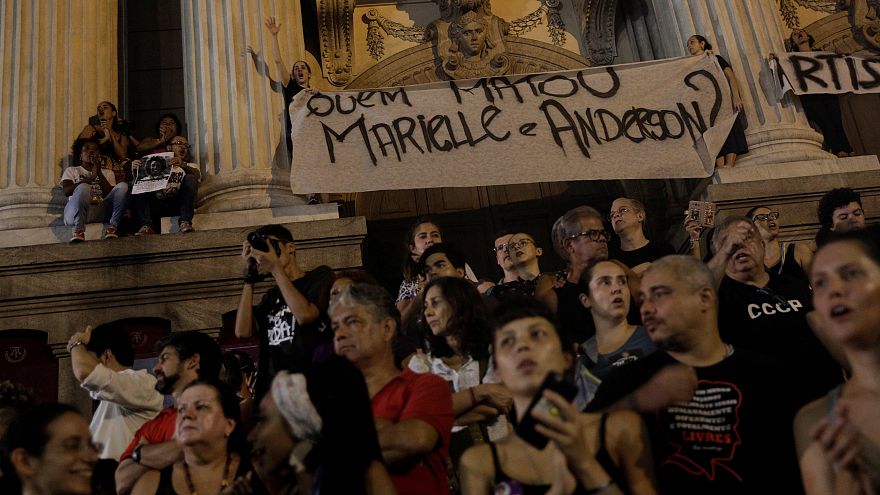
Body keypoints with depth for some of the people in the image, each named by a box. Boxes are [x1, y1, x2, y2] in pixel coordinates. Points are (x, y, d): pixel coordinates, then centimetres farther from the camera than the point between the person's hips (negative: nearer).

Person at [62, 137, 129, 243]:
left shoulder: (107, 173, 26)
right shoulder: (71, 170, 22)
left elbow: (111, 194, 6)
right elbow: (66, 191, 0)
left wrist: (99, 173, -1)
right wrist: (91, 177, -6)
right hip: (77, 213, -2)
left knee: (123, 186, -21)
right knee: (83, 187, -34)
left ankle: (112, 228, -28)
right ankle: (79, 230, -28)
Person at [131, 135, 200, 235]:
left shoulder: (191, 166, 24)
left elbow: (197, 175, -2)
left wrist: (183, 165, -24)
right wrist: (135, 170, -9)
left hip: (177, 203, -1)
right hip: (157, 203, 2)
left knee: (190, 179, -24)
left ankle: (185, 223, -36)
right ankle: (146, 225, -33)